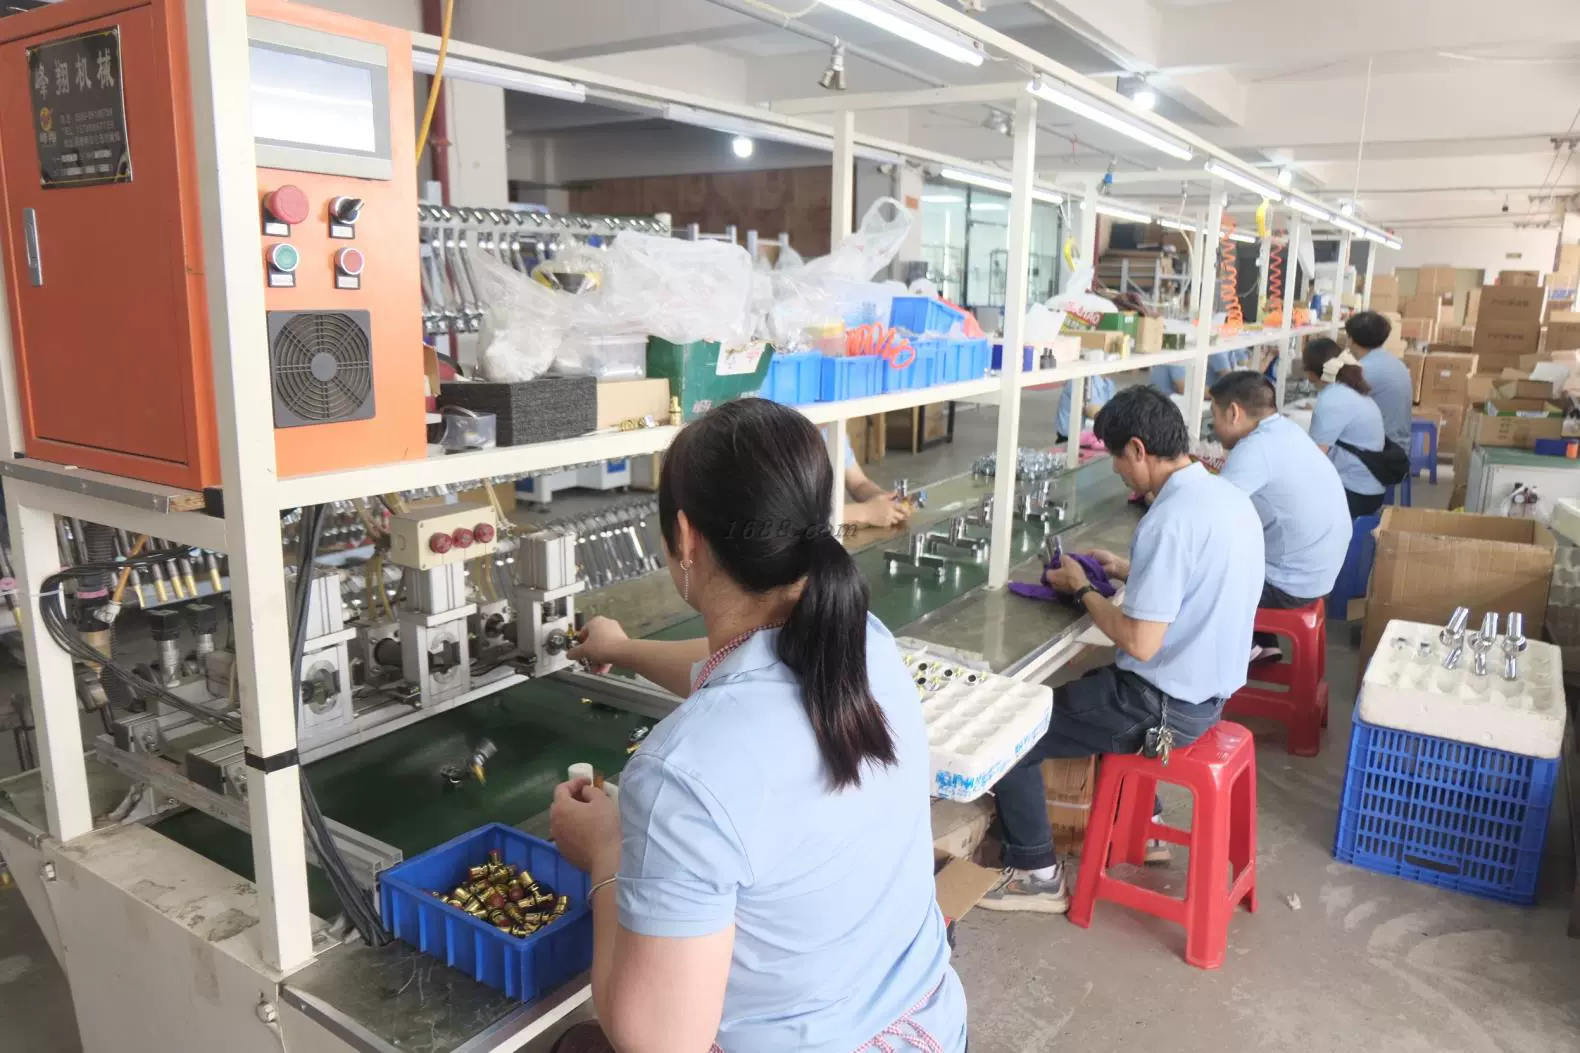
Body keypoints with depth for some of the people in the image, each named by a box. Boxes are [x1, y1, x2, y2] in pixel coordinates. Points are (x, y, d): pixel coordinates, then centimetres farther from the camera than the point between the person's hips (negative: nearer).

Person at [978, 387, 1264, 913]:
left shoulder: (1168, 519, -27)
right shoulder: (1229, 496, 2)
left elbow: (1140, 643, -27)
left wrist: (1081, 588, -12)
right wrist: (1128, 571, 12)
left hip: (1168, 706, -9)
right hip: (1210, 689, 10)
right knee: (1095, 684, 35)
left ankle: (1036, 875, 10)